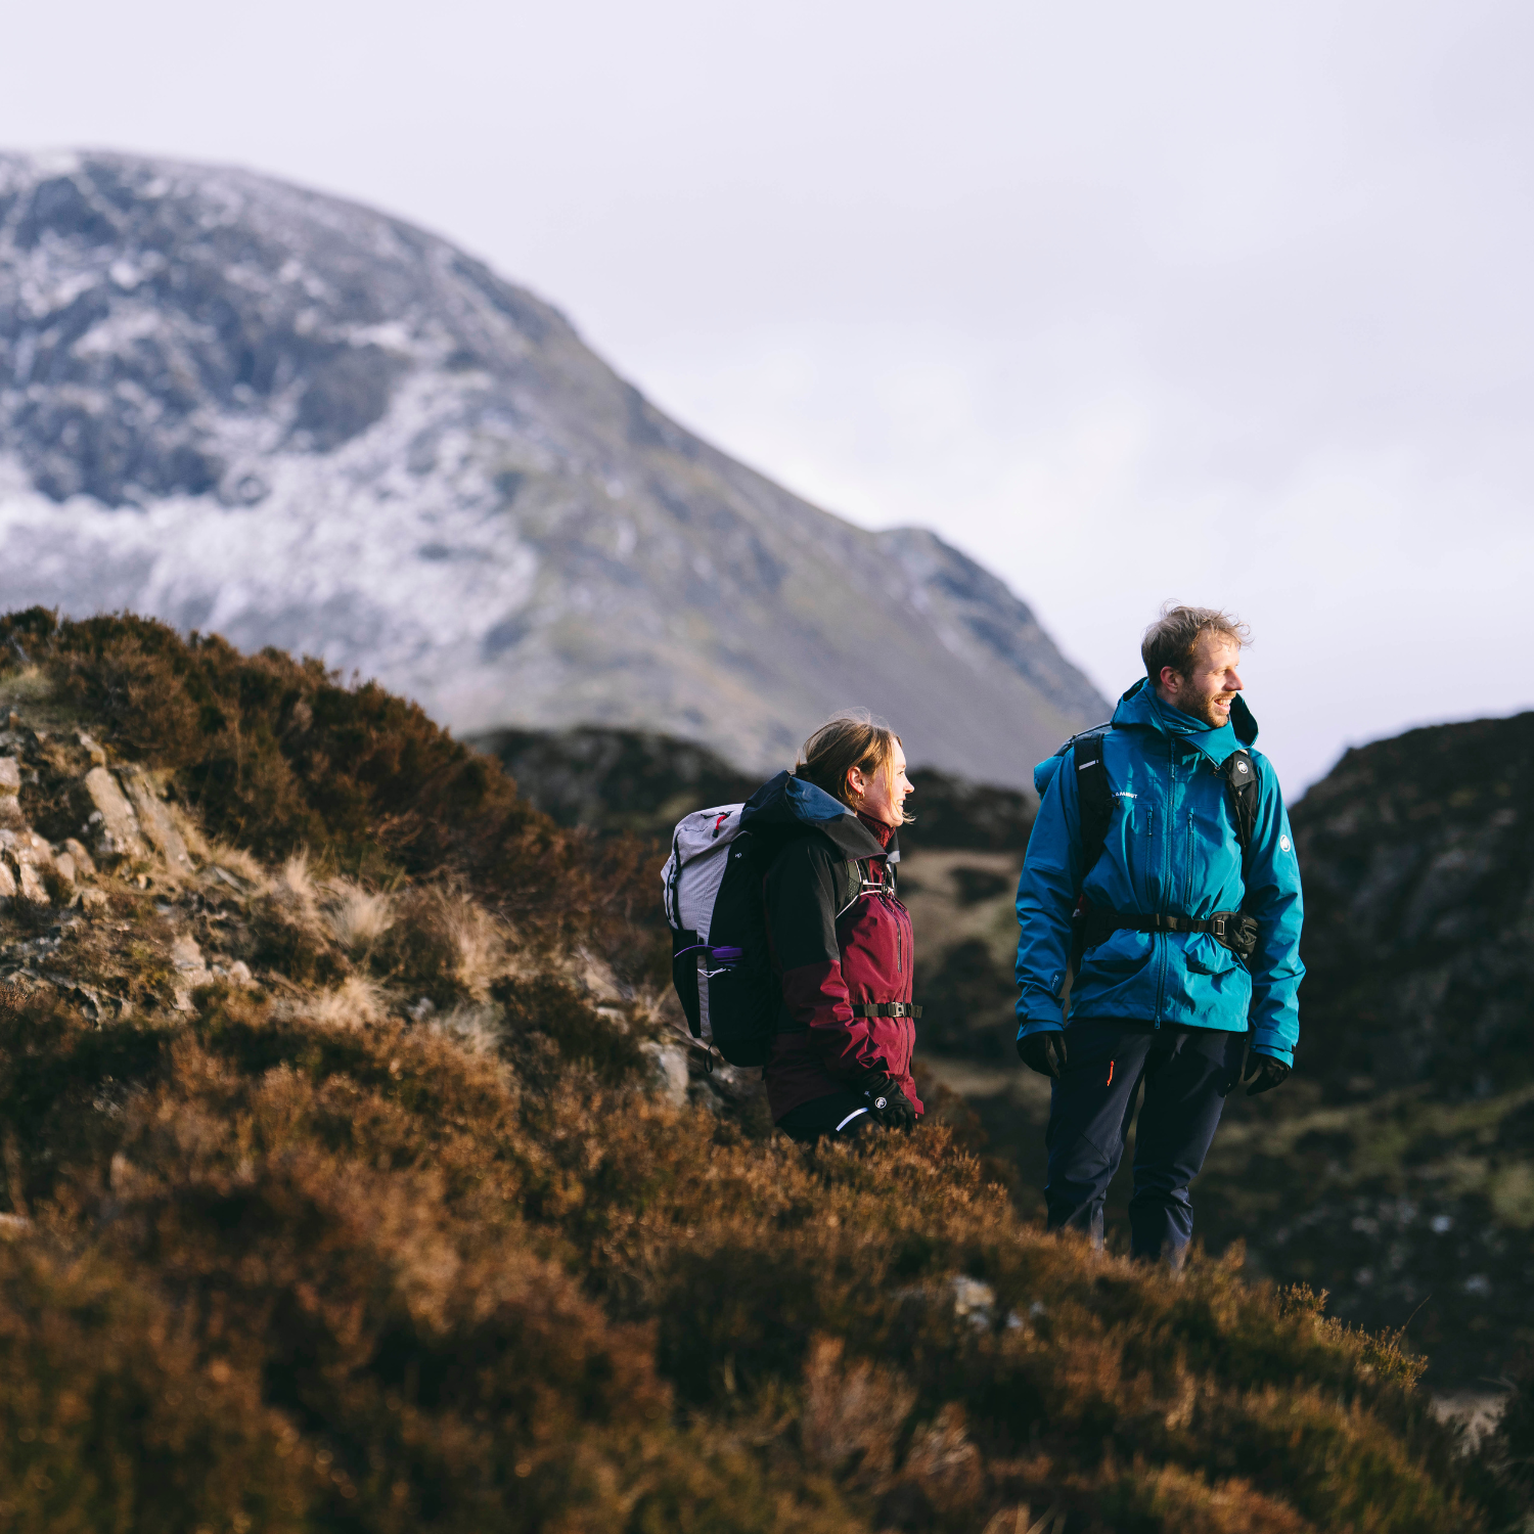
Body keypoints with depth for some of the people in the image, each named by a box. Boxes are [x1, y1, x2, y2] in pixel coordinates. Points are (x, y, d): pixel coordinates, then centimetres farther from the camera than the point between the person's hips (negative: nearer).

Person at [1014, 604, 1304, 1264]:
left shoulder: (1249, 776, 7)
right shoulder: (1092, 763, 2)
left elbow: (1281, 905, 8)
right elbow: (1044, 891, 2)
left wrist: (1277, 1029, 1)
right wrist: (1038, 1007, -8)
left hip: (1212, 1007, 2)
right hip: (1112, 994, -2)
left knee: (1167, 1186, 8)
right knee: (1077, 1180, -5)